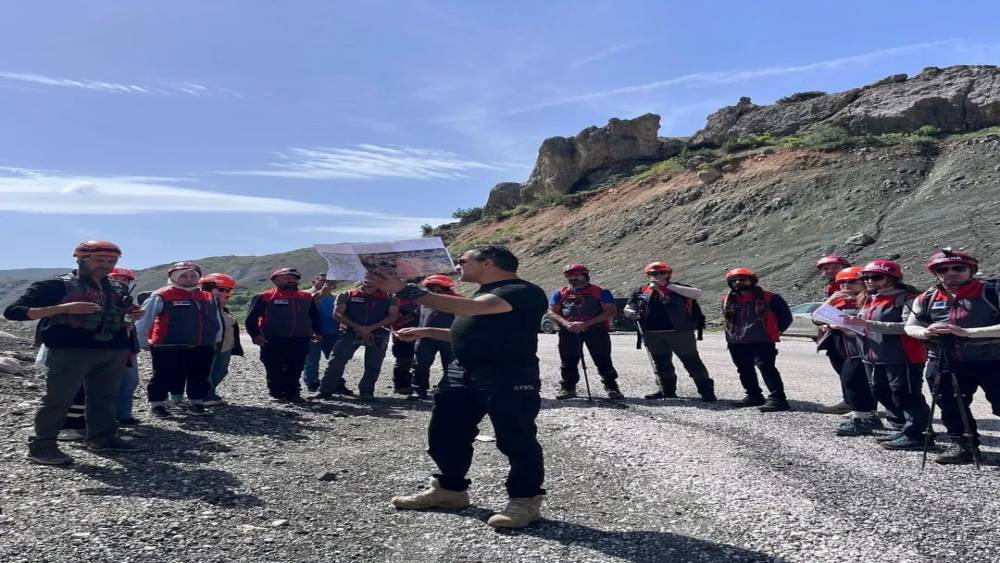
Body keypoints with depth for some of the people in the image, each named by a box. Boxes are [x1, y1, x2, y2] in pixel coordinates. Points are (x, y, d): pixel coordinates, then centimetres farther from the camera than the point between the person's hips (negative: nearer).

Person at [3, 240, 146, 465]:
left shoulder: (119, 289, 16)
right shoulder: (56, 285, -3)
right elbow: (12, 311, -9)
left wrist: (132, 317, 4)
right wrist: (63, 308, -21)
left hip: (114, 351, 6)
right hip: (70, 350, -6)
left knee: (105, 397, 11)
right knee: (57, 400, -3)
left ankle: (103, 439, 22)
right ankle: (41, 446, 6)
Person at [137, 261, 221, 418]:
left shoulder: (208, 298, 10)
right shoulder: (161, 297, -7)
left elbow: (216, 323, 20)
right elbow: (142, 320, -5)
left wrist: (214, 341, 17)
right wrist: (143, 343, -1)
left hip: (202, 348, 5)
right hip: (168, 348, -5)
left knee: (200, 378, 10)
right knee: (164, 378, 3)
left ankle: (197, 404, 22)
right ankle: (157, 405, 18)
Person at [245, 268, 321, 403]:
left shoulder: (307, 298, 11)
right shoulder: (264, 297, 0)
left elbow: (315, 316, 20)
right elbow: (251, 318, -2)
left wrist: (317, 332, 9)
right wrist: (255, 335, -11)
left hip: (300, 341, 3)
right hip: (272, 341, -3)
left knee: (295, 370, 6)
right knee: (275, 370, 3)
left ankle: (292, 393, 18)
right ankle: (276, 394, 16)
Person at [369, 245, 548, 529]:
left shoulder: (524, 292, -16)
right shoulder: (484, 293, 20)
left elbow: (470, 308, -29)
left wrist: (407, 290, -30)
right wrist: (427, 332, 18)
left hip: (509, 379, -10)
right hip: (461, 375, 10)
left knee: (516, 440, -2)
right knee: (445, 434, 14)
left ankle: (525, 501, 13)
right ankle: (450, 489, 30)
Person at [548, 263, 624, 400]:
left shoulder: (600, 292, 2)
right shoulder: (560, 293, 11)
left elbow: (611, 311, -6)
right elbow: (552, 312, 6)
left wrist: (586, 323, -16)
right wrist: (566, 323, -16)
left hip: (596, 329, -2)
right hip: (569, 331, 2)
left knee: (603, 360, -1)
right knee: (569, 361, 6)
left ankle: (611, 387, 9)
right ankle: (567, 388, 18)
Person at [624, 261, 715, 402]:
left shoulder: (677, 288, 2)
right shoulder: (640, 291, 11)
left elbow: (697, 294, -15)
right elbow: (628, 308, 15)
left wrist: (668, 285, -15)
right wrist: (630, 313, -13)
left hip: (680, 332, -3)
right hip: (652, 334, 4)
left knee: (691, 361, 0)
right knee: (661, 363, 15)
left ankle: (706, 390, 9)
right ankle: (666, 389, 30)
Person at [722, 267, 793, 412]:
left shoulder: (768, 298, -3)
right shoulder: (727, 300, 11)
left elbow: (785, 316, 3)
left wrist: (775, 332, 3)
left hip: (762, 341, -6)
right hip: (736, 342, 6)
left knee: (766, 367, -17)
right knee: (744, 370, 13)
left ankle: (777, 399, -18)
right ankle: (754, 396, 27)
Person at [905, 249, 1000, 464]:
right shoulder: (927, 298, 2)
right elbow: (910, 326, 11)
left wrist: (967, 332, -26)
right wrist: (925, 332, -12)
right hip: (946, 364, 4)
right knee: (951, 408, 14)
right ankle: (964, 446, 31)